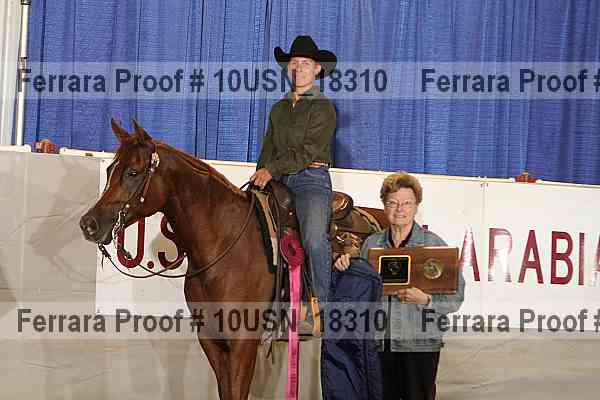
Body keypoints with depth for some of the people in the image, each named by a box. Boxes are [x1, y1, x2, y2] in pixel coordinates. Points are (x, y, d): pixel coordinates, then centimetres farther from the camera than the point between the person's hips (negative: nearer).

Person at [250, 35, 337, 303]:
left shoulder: (323, 107, 2)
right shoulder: (279, 108, 22)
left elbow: (308, 151, -9)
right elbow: (268, 148, 18)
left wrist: (272, 170, -15)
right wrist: (260, 176, -1)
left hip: (311, 177, -6)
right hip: (278, 181, 6)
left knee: (314, 238, -27)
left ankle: (320, 300, -15)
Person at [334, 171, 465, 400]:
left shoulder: (434, 244, -1)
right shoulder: (371, 244, 9)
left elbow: (456, 296, -3)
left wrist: (426, 300, -19)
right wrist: (345, 268, -1)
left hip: (419, 344, -3)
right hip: (378, 341, 3)